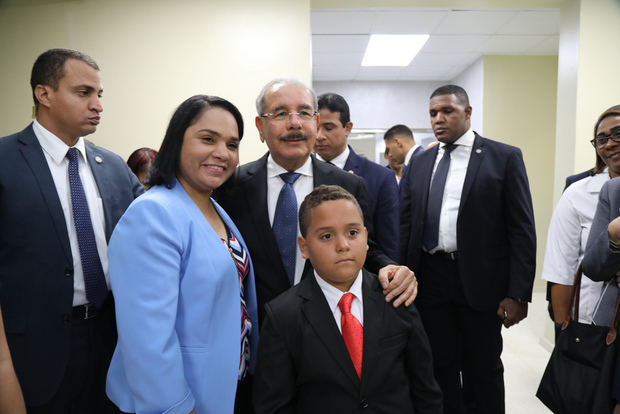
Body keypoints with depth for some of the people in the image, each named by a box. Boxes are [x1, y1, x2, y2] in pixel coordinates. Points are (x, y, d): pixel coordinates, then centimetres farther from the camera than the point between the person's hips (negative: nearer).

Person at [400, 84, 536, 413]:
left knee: (483, 370, 12)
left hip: (480, 281, -3)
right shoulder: (420, 163, 10)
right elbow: (406, 225, 9)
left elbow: (522, 229, -6)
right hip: (430, 279, 4)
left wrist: (518, 293, -11)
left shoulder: (504, 158, -2)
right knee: (440, 368, 15)